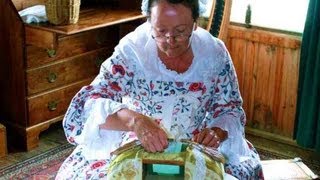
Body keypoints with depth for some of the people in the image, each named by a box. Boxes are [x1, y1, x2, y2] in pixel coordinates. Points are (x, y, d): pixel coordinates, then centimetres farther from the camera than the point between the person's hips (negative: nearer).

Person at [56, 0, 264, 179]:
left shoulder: (215, 53, -13)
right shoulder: (131, 50, -21)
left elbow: (231, 109, -2)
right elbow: (86, 107, -28)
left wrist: (218, 132, -25)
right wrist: (134, 119, -47)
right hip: (137, 143, -1)